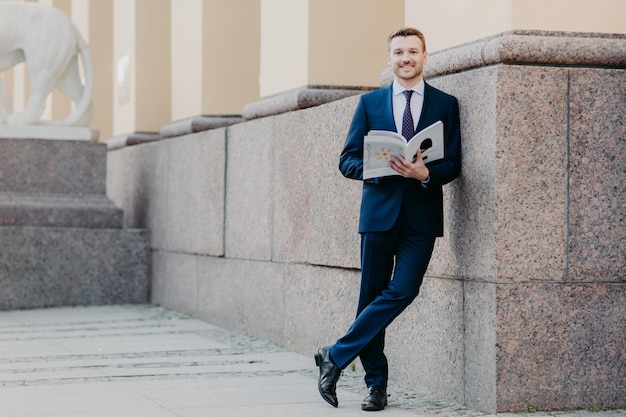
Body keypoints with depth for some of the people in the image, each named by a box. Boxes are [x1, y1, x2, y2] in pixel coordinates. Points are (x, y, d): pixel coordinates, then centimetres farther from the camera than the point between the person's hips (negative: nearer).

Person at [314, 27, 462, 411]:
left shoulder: (446, 104, 7)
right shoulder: (370, 103, 10)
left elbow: (453, 164, 2)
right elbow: (348, 160, 6)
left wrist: (425, 173, -19)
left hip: (421, 216, -1)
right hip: (379, 212, 1)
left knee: (402, 291, -14)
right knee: (371, 296, 3)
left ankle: (336, 356, -4)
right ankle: (376, 384, 13)